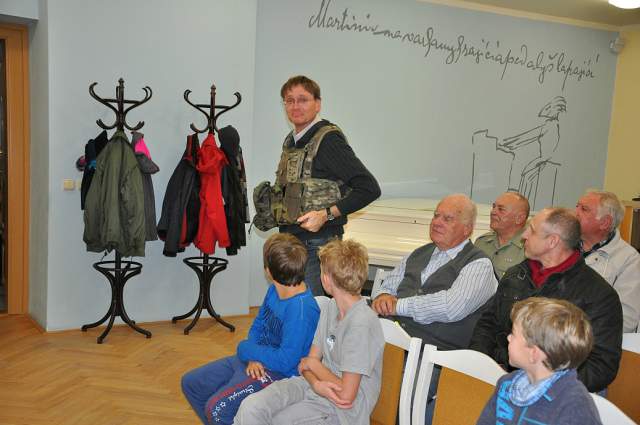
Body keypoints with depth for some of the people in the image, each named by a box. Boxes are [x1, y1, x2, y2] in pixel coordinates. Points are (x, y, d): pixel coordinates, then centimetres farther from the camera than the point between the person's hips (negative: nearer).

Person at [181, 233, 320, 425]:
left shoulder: (301, 309, -28)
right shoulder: (274, 291, -1)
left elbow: (285, 361, -27)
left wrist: (246, 349, -13)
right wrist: (253, 358, -8)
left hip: (278, 373, -9)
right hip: (256, 360, 9)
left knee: (217, 407, -27)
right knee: (190, 383, 11)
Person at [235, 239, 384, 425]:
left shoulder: (362, 323, -21)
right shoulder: (330, 308, 5)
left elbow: (346, 395, -21)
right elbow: (309, 360, 8)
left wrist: (313, 364, -5)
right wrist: (316, 384, -15)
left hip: (343, 410, -6)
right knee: (250, 408, -18)